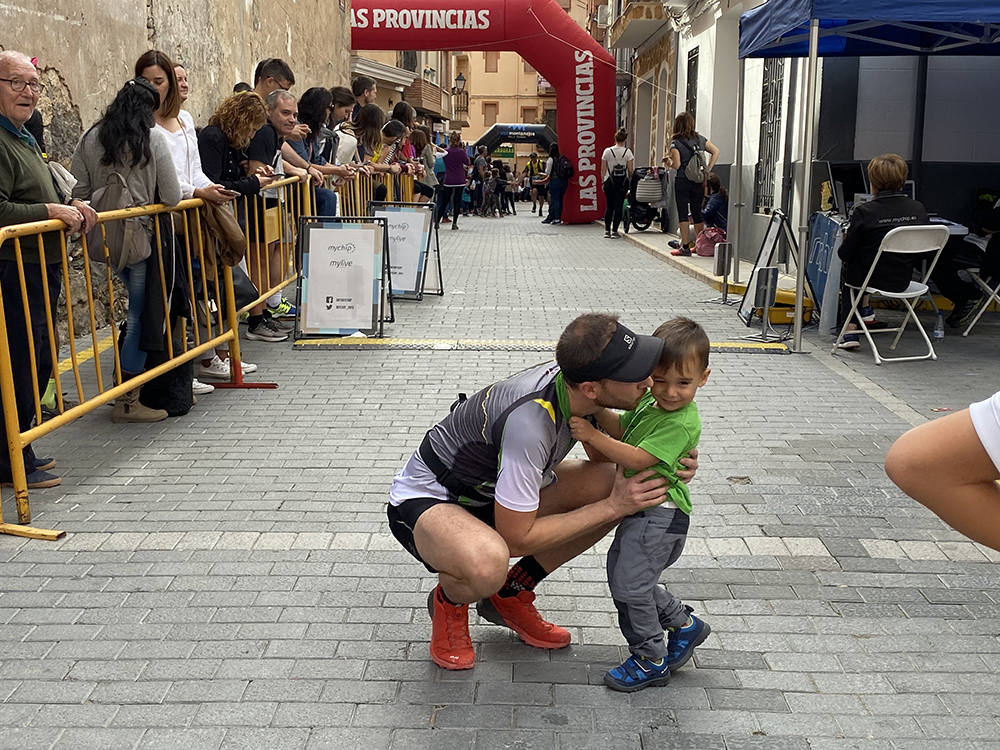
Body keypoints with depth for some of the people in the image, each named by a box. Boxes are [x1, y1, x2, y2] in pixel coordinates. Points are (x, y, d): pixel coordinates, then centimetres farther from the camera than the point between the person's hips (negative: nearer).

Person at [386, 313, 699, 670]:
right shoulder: (529, 423, -38)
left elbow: (604, 454, 8)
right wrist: (612, 507, -24)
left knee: (610, 484, -7)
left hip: (490, 488, 8)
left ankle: (510, 596, 8)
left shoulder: (575, 380, -15)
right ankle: (448, 601, 0)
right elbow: (516, 538, -28)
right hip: (426, 498, -8)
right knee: (487, 565, -41)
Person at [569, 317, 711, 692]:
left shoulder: (681, 423, -22)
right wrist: (597, 408, -1)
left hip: (660, 515, -10)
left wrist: (592, 435, -26)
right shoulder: (650, 401, 5)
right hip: (641, 510, 10)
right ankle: (684, 624, 34)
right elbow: (620, 428, 16)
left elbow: (637, 458, -26)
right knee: (622, 574, 19)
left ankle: (651, 661, 15)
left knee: (629, 584, -4)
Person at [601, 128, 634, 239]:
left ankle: (607, 231, 12)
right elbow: (631, 170, -4)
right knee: (618, 206, 2)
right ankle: (614, 231, 0)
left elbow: (603, 170, 2)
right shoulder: (628, 152, -5)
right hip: (623, 182, -1)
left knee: (609, 206, 12)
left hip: (609, 182, 1)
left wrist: (603, 181, 12)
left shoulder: (607, 151, -2)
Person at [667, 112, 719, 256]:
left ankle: (685, 246, 0)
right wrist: (707, 170, 7)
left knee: (683, 213, 0)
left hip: (682, 181, -4)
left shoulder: (675, 143, -8)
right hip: (699, 181, 5)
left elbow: (676, 165, -13)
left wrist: (669, 162, 8)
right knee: (697, 213, 10)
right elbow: (716, 151, 6)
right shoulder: (700, 139, 8)